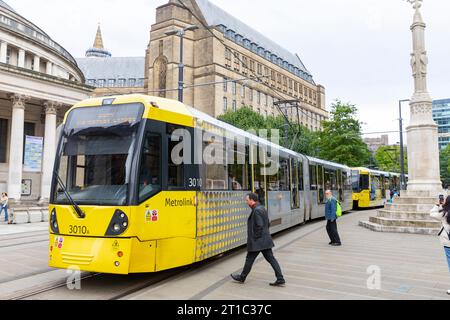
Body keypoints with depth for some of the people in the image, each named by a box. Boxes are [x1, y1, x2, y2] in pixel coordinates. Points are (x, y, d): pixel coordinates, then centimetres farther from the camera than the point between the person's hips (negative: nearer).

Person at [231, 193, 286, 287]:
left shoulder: (256, 210, -20)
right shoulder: (262, 208, 11)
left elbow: (259, 226, -24)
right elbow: (267, 223, 17)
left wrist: (255, 238, -15)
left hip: (257, 242, -9)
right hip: (265, 240, 9)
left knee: (250, 259, 7)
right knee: (271, 259, 8)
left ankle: (242, 277, 23)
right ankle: (280, 279, 7)